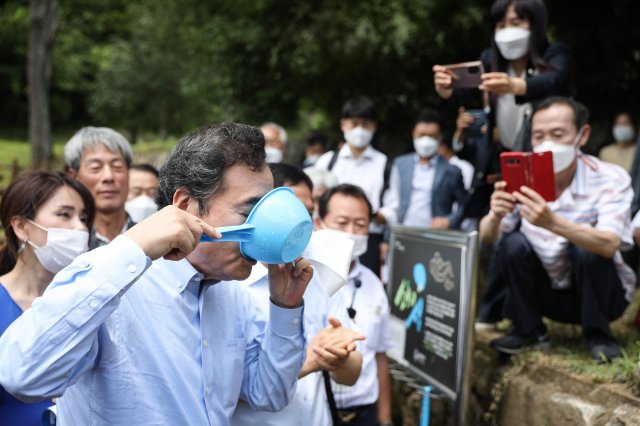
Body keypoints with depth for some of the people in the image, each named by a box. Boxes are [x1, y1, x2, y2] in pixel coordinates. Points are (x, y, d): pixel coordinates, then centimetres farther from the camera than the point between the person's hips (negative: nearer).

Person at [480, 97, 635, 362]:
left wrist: (552, 223, -54)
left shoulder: (610, 179, -20)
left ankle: (597, 334, -7)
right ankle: (529, 330, -1)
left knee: (586, 247, -30)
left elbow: (610, 245, -37)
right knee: (514, 243, -20)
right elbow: (486, 238, -15)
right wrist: (495, 215, -40)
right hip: (550, 293, 3)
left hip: (600, 294, -3)